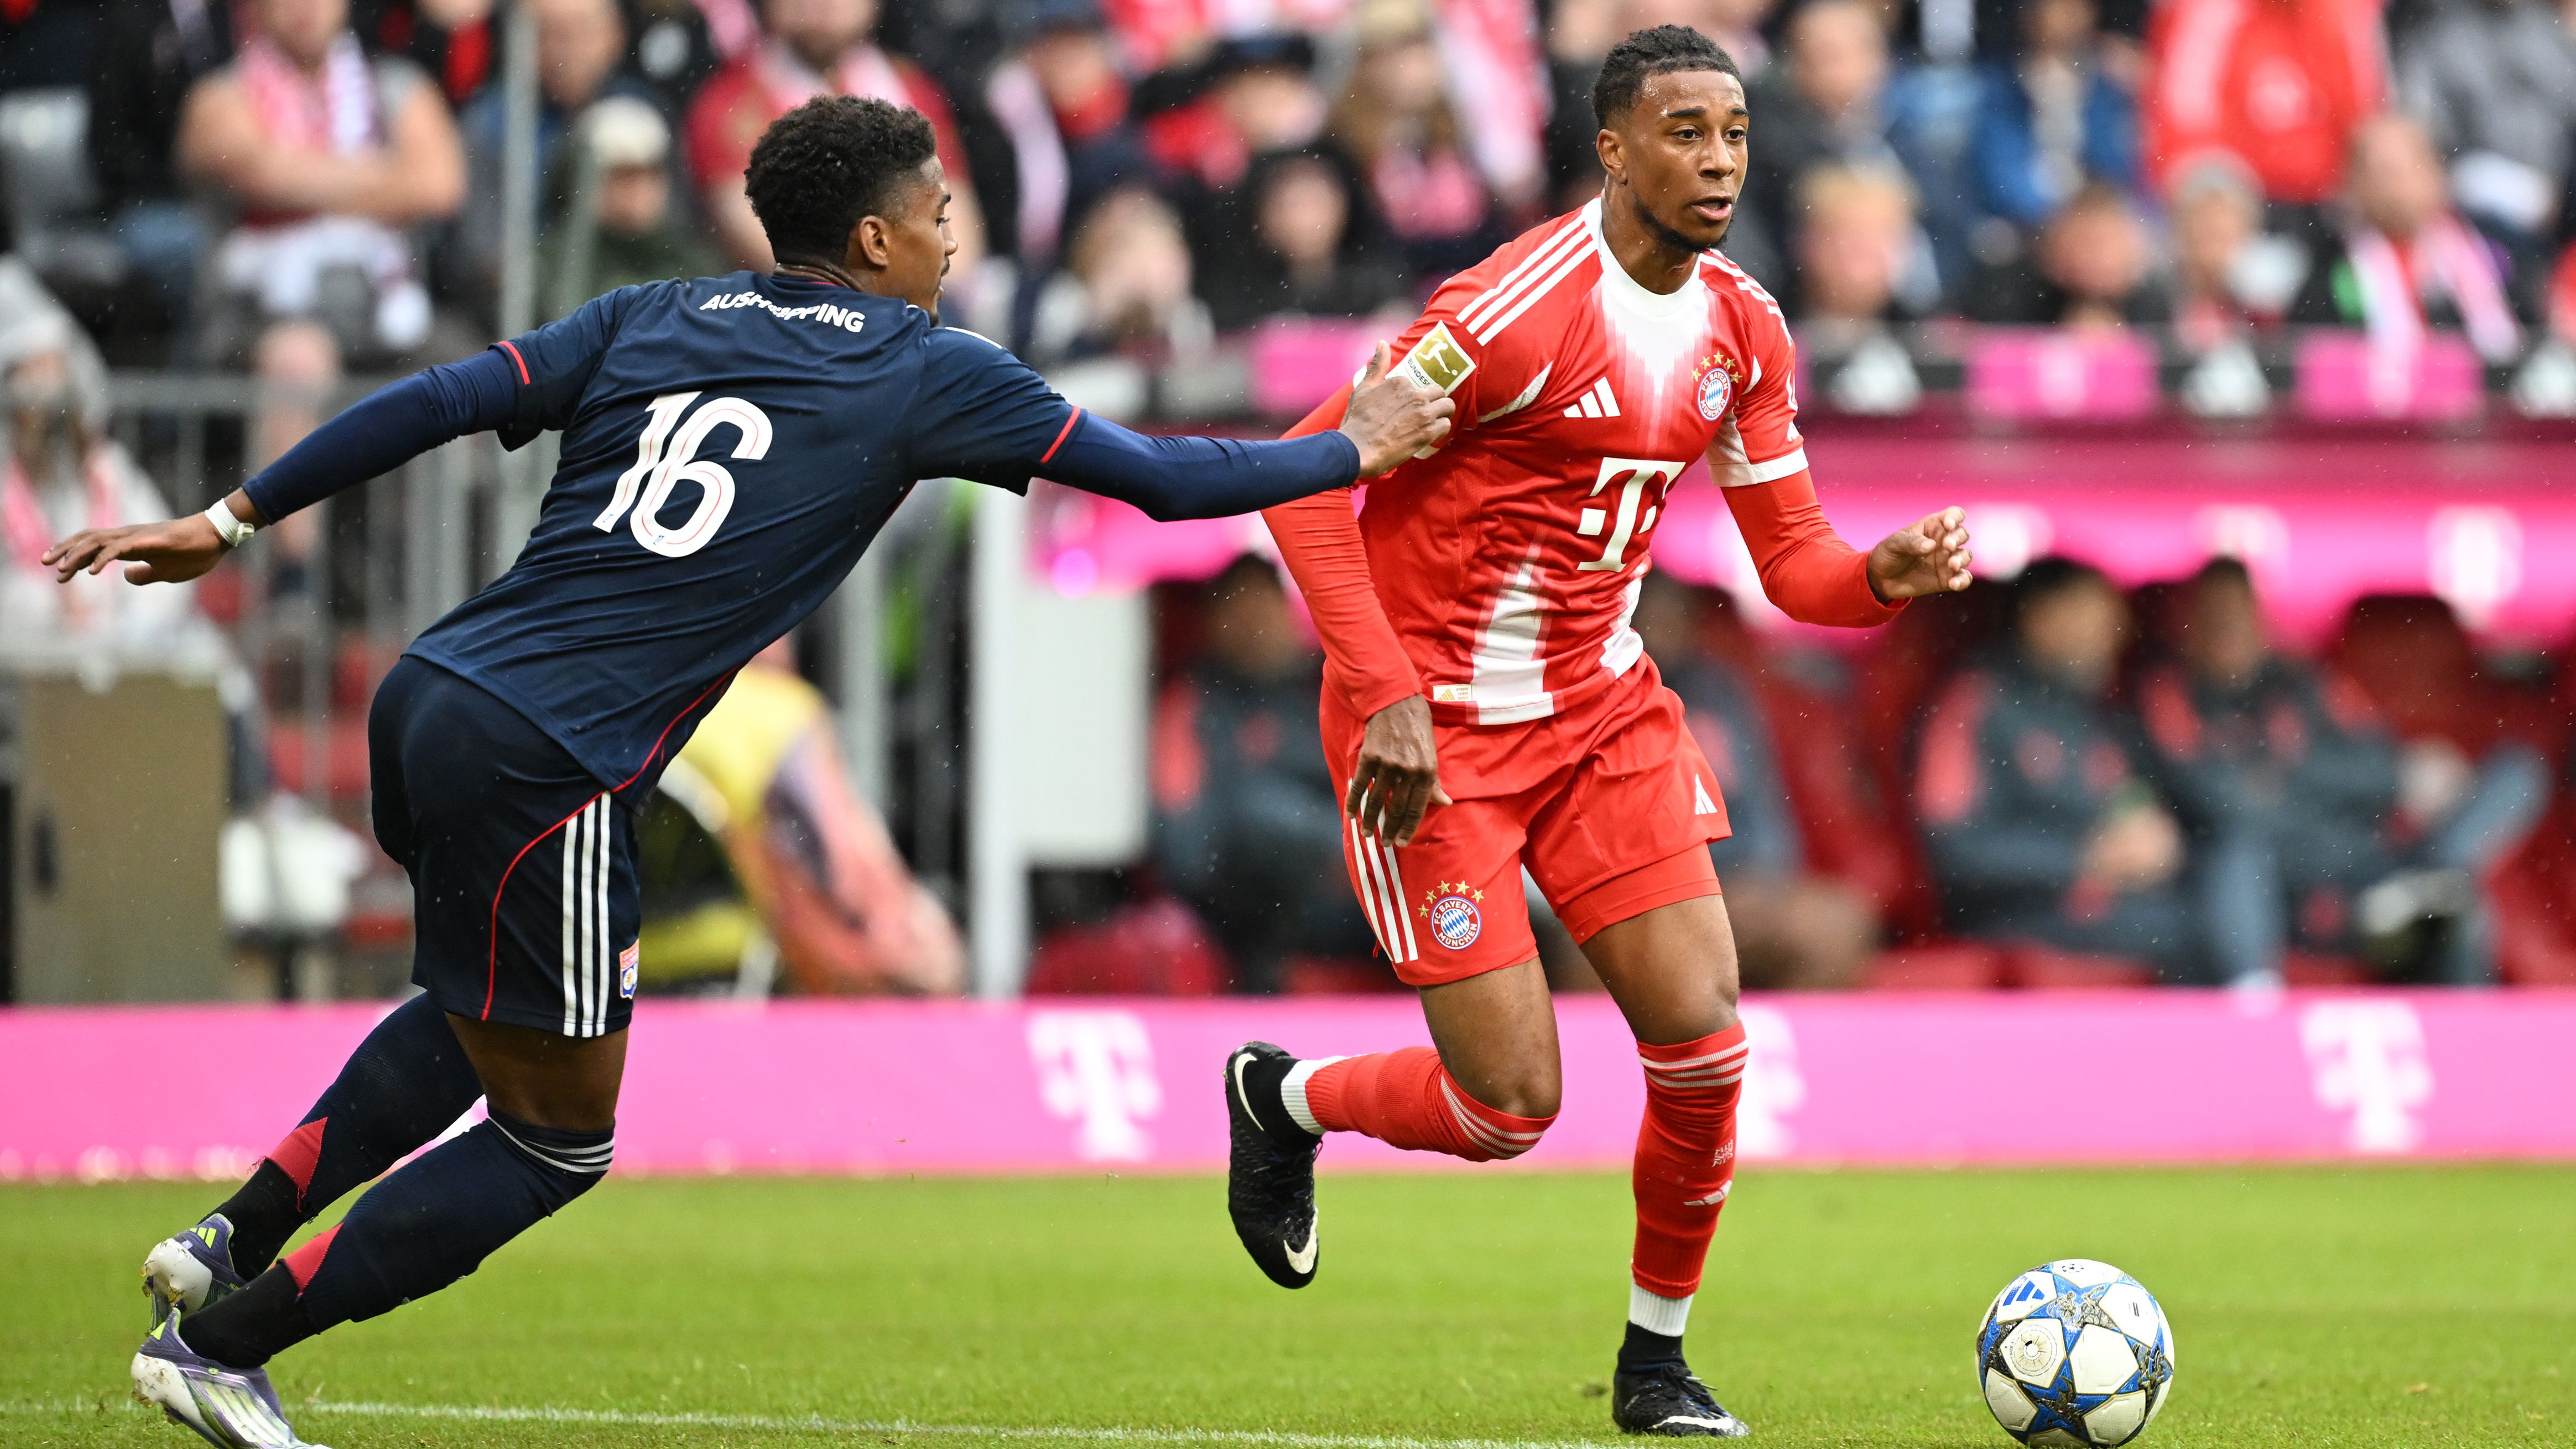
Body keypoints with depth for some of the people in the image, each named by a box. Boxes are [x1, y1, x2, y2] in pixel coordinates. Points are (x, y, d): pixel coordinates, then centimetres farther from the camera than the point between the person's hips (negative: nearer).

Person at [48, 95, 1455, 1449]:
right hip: (539, 767, -7)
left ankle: (233, 1237, 25)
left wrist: (228, 520, 10)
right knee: (557, 1137, 8)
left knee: (481, 1016, 34)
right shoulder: (927, 369, 2)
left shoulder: (652, 318, 14)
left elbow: (439, 402, 6)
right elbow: (1160, 476, 8)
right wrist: (1355, 451, 22)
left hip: (428, 691, 7)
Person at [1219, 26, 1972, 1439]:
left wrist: (1888, 575, -17)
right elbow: (1303, 476, -20)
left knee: (1703, 1043, -8)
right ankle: (1282, 1099, 25)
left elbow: (1794, 563, 7)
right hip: (1435, 725, -6)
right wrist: (1387, 695, -26)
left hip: (1600, 708, 6)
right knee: (1510, 1109, -7)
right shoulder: (1519, 311, -22)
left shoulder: (1742, 331, 1)